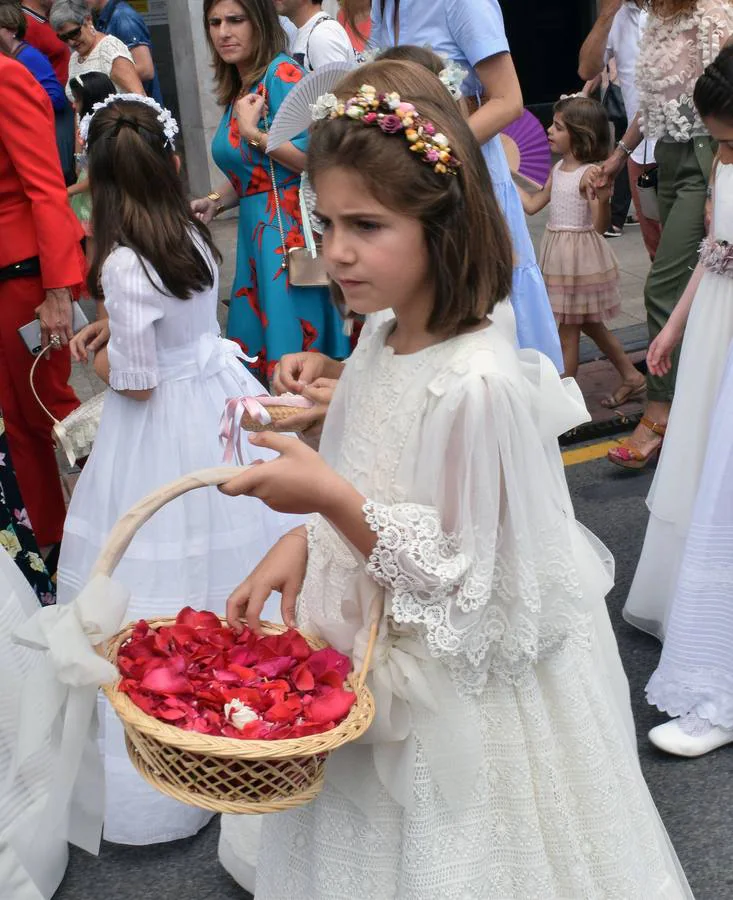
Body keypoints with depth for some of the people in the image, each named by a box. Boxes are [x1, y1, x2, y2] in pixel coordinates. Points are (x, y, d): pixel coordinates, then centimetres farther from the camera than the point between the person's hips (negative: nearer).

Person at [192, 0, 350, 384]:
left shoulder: (283, 74, -10)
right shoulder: (237, 89, 15)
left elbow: (314, 159, -19)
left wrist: (253, 132, -16)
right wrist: (214, 201, 8)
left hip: (291, 229, -9)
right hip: (255, 234, 9)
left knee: (293, 344, -6)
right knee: (257, 345, 11)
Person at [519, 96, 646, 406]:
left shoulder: (590, 173, -19)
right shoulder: (558, 169, 6)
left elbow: (600, 226, -18)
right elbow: (532, 205, 13)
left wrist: (602, 200, -31)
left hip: (579, 254, -9)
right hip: (558, 253, 9)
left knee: (567, 328, 1)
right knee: (589, 324, 18)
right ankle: (632, 378, 30)